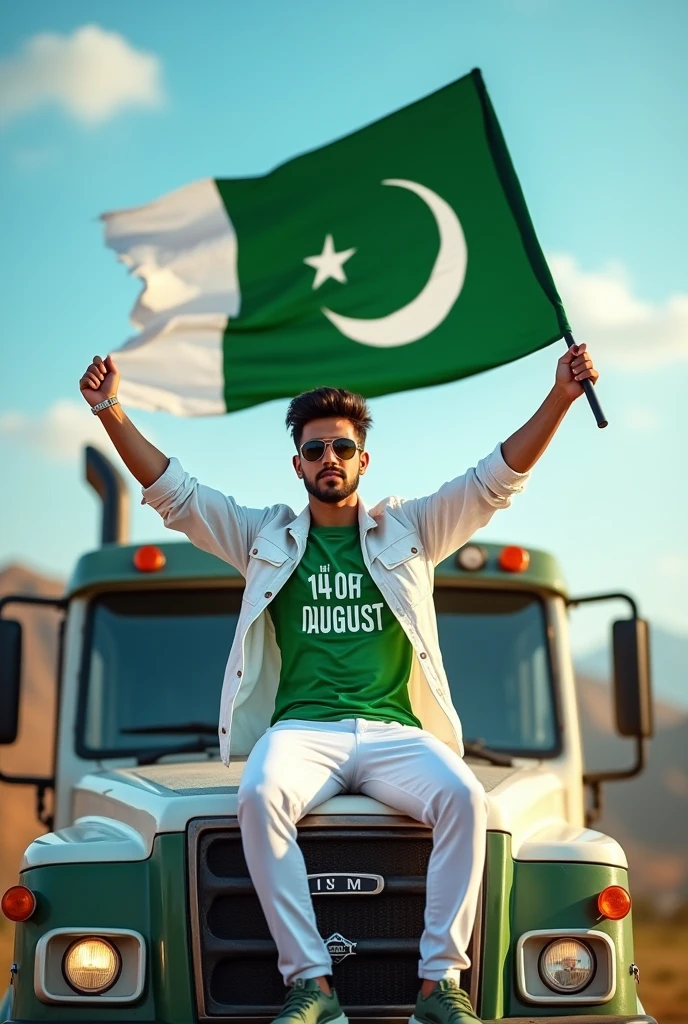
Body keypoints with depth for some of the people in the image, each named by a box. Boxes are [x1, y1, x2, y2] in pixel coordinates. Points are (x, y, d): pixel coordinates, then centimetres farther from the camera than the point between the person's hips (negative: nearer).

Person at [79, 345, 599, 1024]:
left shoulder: (408, 530, 18)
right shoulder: (265, 537, 18)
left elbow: (498, 479, 11)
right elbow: (173, 492, 13)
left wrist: (560, 396, -1)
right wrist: (112, 413, 2)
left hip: (394, 732, 1)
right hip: (301, 730, 0)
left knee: (463, 796, -31)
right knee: (260, 796, -35)